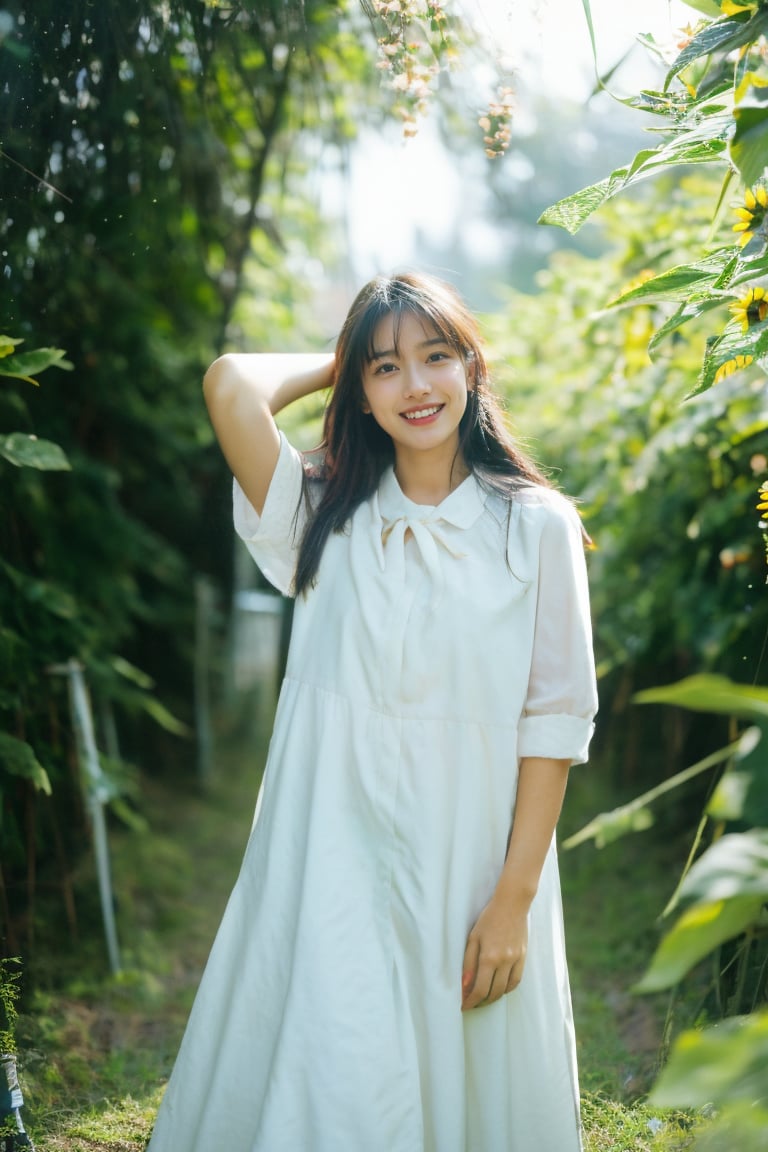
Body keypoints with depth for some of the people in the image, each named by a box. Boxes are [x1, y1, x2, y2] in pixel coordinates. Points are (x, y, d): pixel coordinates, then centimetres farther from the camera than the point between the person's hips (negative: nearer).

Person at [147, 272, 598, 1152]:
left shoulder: (536, 526, -1)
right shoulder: (325, 516, 3)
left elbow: (555, 715, -4)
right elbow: (230, 384, -12)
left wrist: (514, 898, -8)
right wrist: (335, 366, 6)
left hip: (474, 864, 0)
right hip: (337, 860, 1)